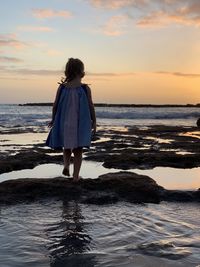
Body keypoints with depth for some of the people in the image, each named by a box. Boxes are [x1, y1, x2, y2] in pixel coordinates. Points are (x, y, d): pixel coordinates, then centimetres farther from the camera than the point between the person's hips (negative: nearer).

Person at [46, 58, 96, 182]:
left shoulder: (62, 87, -3)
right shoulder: (85, 88, -8)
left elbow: (55, 105, 1)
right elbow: (91, 106, -6)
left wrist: (53, 120, 15)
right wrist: (94, 122, 5)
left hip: (64, 123, 2)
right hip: (81, 124, -2)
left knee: (67, 147, 23)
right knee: (78, 150, 10)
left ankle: (66, 165, 1)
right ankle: (76, 176, 10)